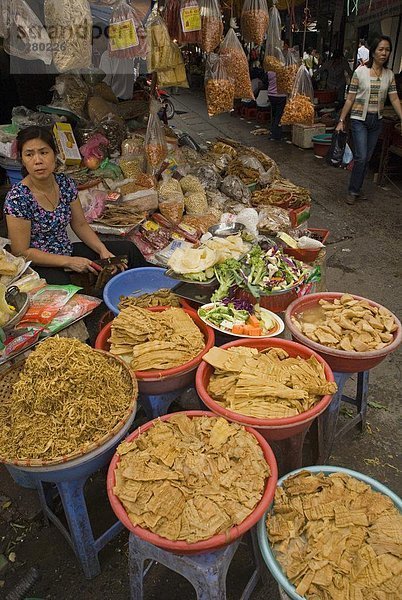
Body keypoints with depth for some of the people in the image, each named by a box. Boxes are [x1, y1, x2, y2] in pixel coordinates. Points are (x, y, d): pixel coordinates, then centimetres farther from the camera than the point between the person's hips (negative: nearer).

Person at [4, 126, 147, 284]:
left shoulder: (65, 183, -3)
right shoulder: (17, 198, -20)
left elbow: (80, 225, 7)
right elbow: (22, 253, -17)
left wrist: (102, 250, -9)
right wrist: (69, 262, -22)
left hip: (68, 252, 6)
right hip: (39, 265, -6)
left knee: (128, 249, 0)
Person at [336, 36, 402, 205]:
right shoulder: (360, 71, -7)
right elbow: (350, 99, -5)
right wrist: (341, 121, -7)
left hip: (376, 121, 4)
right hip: (359, 119, -4)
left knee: (367, 158, 9)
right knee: (361, 156, -12)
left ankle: (357, 188, 21)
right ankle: (352, 190, 3)